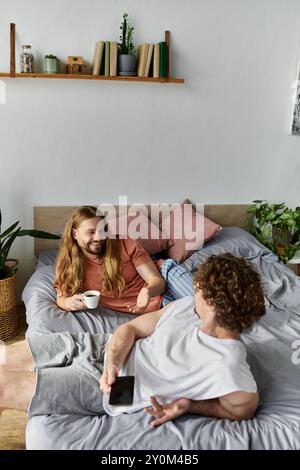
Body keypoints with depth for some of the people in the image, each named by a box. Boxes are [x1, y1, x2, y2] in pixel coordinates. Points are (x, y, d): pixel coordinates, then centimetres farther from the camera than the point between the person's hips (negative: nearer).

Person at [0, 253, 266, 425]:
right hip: (106, 348, 6)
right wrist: (113, 362, -18)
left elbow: (245, 409, -10)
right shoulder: (187, 307, -7)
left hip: (108, 390, -6)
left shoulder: (227, 367, -26)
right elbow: (131, 328, 1)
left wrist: (190, 405, -20)